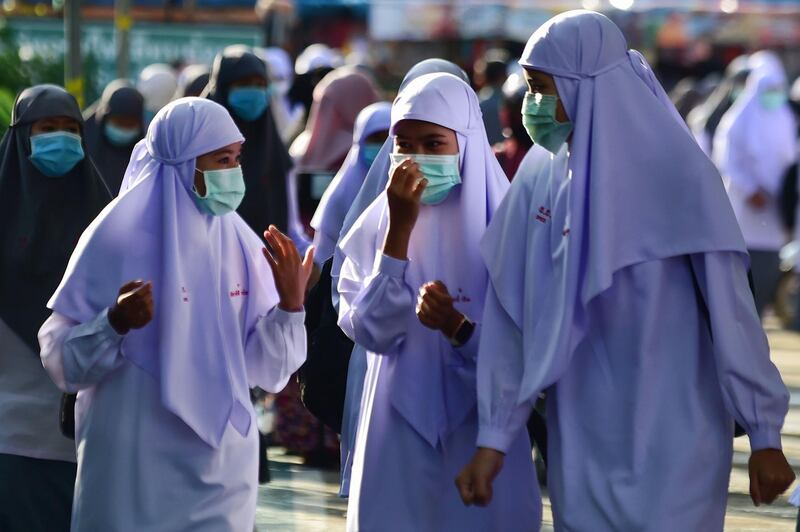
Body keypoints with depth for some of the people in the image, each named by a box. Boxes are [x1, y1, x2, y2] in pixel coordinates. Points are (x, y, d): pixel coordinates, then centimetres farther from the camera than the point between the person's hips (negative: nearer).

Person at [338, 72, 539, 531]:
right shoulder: (377, 223, 0)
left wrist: (458, 328, -25)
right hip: (399, 429, 1)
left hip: (483, 433, -1)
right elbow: (371, 331, -12)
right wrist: (401, 227, -17)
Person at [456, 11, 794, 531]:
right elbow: (512, 325, 5)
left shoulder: (678, 175, -11)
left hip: (673, 443, -5)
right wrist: (493, 439, 3)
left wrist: (765, 434, -10)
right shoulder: (537, 190, 3)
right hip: (581, 449, 5)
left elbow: (730, 309, -10)